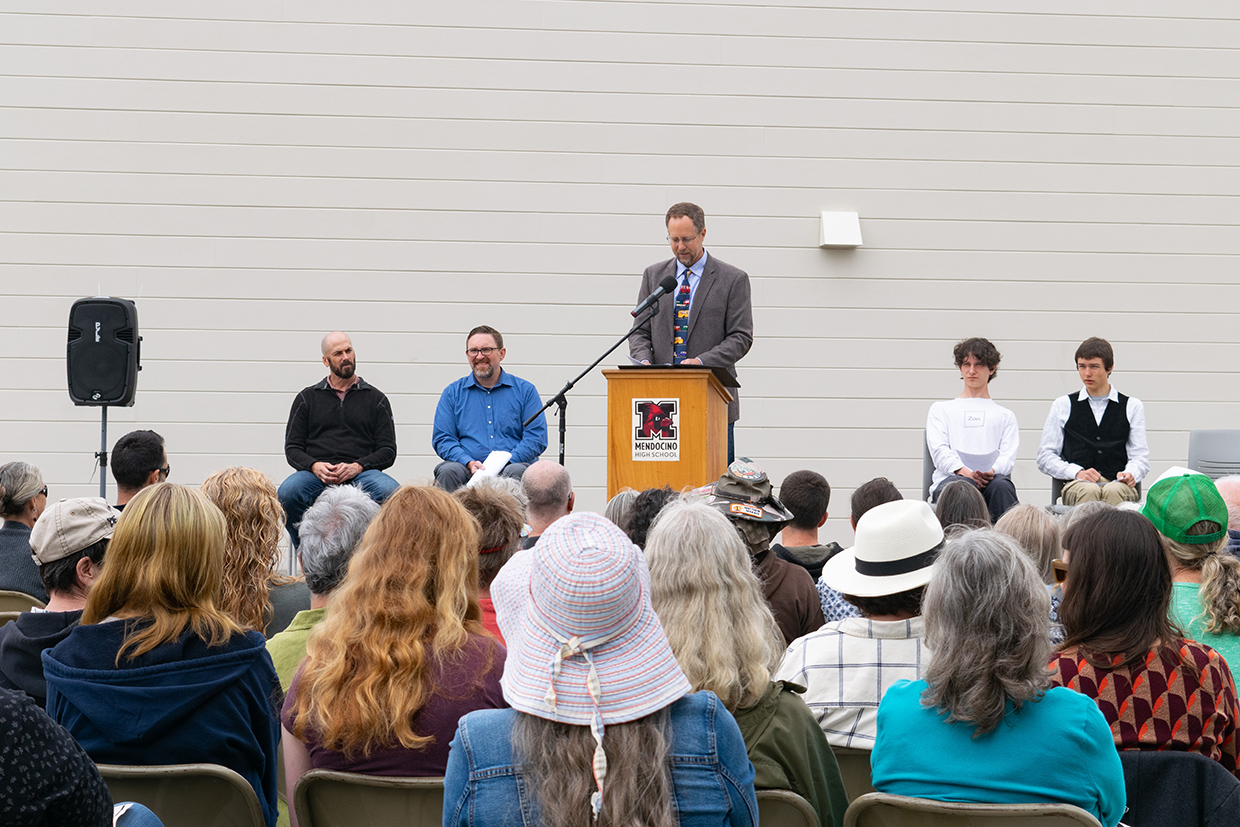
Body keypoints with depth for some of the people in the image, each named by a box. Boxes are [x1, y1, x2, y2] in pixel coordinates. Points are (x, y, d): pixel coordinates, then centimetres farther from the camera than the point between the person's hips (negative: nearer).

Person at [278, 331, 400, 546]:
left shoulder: (376, 398, 17)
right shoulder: (308, 398, 20)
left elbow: (388, 451, 10)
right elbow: (292, 448, 14)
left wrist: (356, 467, -10)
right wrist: (315, 466, -9)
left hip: (360, 473, 0)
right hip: (317, 473, 1)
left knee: (392, 492, -35)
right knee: (287, 493, -34)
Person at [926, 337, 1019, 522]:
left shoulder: (1005, 416, 32)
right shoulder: (941, 410, 28)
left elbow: (1008, 455, 13)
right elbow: (939, 449, 8)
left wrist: (992, 471, -15)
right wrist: (964, 471, -16)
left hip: (992, 479, 1)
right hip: (950, 478, -1)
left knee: (1000, 485, -38)